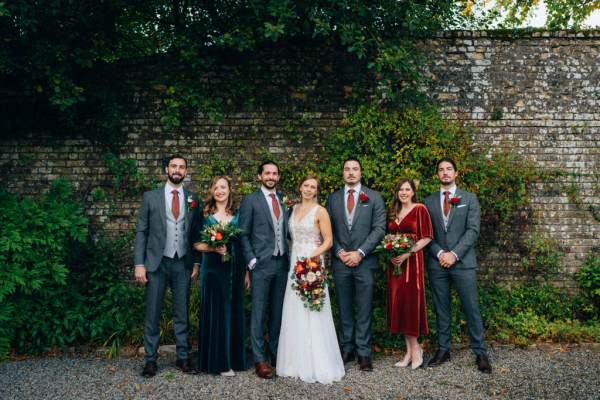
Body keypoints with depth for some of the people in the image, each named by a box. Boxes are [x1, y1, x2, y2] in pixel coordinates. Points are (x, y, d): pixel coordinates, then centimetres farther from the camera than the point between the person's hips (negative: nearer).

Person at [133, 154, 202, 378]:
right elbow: (141, 232, 0)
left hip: (183, 264, 2)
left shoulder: (193, 200, 6)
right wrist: (139, 264, -6)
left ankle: (182, 357, 20)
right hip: (157, 263, -1)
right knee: (152, 314, 4)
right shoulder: (151, 197, 1)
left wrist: (196, 262, 6)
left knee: (182, 313, 9)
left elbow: (196, 233, 10)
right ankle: (150, 360, 16)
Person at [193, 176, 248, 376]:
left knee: (234, 313, 7)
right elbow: (196, 243, 1)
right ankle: (218, 361, 9)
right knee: (215, 313, -1)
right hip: (212, 269, -3)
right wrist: (213, 248, -17)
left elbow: (244, 243, 11)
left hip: (235, 270, 3)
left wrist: (247, 271, 7)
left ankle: (234, 358, 20)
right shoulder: (205, 215, 3)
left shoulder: (237, 215, 10)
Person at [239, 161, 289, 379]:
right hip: (261, 264, -5)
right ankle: (259, 359, 10)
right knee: (259, 312, 0)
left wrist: (290, 259, 8)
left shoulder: (284, 201, 14)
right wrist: (251, 262, -10)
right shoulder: (250, 201, -1)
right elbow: (243, 235, -3)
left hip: (282, 263, 5)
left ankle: (276, 353, 23)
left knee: (278, 311, 11)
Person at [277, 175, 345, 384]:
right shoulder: (295, 208, 12)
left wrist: (312, 257, -19)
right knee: (294, 313, 8)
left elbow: (328, 241, -8)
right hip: (294, 264, 6)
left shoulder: (320, 211, -6)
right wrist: (293, 257, 6)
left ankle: (317, 364, 8)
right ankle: (298, 362, 20)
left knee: (312, 313, -4)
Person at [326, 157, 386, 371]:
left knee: (364, 310, 2)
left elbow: (379, 228, -3)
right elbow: (329, 230, 8)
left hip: (364, 261, -2)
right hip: (340, 261, 2)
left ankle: (364, 353, 10)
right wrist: (339, 252, -6)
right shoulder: (333, 198, 10)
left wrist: (360, 253, -10)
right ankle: (346, 349, 19)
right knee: (344, 308, 9)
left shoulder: (374, 197, 3)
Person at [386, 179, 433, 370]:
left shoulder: (419, 209, -2)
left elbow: (426, 237, -8)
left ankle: (415, 350, 8)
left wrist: (408, 253, -17)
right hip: (395, 262, 6)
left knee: (410, 302, -5)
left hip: (412, 261, -6)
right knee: (398, 304, 4)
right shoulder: (394, 212, 16)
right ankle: (410, 350, 12)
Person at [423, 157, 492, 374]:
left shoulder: (469, 198, 5)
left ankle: (480, 353, 9)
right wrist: (439, 253, -9)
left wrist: (454, 254, -12)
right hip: (437, 263, 2)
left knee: (471, 308, 0)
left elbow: (473, 230, -4)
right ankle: (443, 350, 18)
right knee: (441, 309, 8)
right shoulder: (429, 201, 11)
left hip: (463, 262, -2)